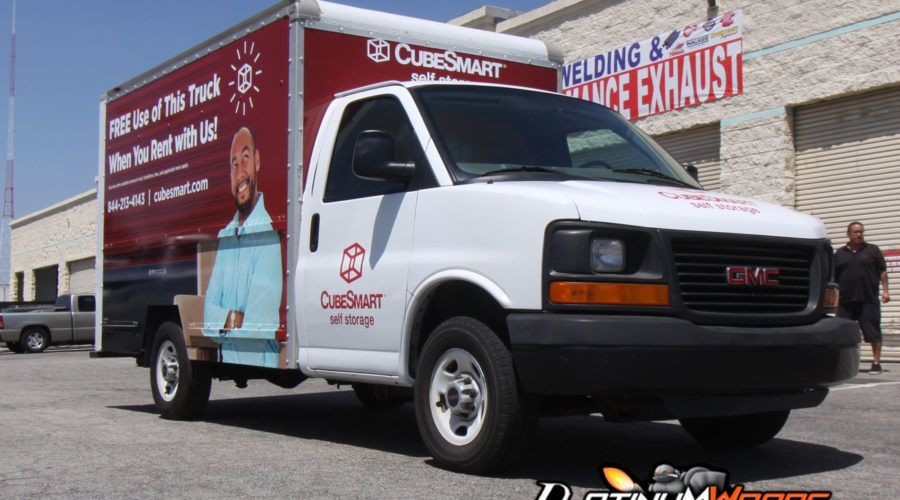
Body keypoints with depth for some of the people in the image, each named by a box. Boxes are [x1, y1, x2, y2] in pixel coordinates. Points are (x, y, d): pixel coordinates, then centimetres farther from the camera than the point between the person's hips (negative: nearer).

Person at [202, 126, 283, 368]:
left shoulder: (269, 233, -11)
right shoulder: (225, 236, 12)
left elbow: (258, 326, -15)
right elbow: (208, 316, 9)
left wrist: (229, 323, -2)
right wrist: (232, 320, -7)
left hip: (258, 361, -5)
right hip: (226, 364, 5)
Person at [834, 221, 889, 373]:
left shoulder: (872, 250, 8)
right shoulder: (840, 253, 12)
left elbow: (882, 271, 6)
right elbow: (833, 276, 14)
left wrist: (885, 290, -3)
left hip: (868, 299, -2)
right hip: (846, 300, 2)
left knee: (873, 332, -1)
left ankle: (876, 362, 5)